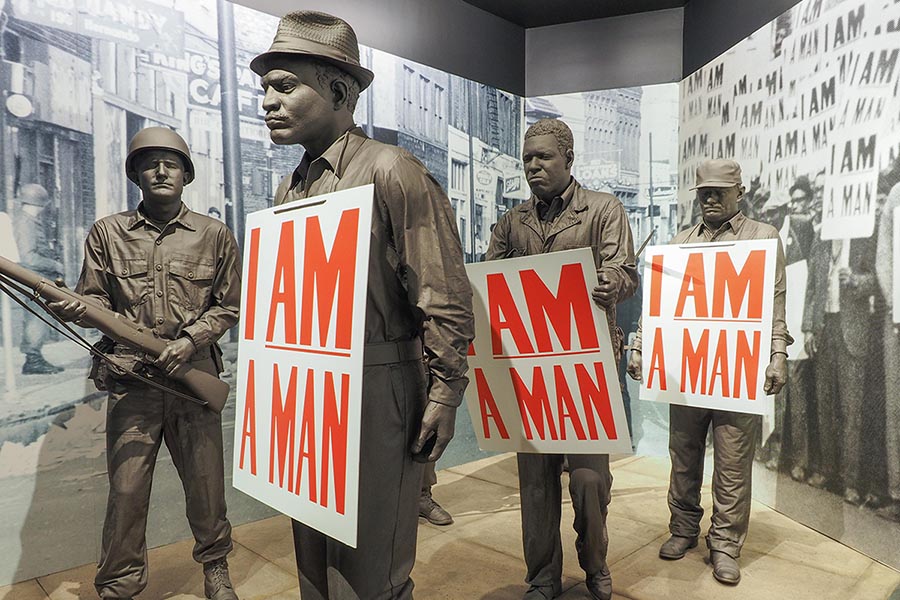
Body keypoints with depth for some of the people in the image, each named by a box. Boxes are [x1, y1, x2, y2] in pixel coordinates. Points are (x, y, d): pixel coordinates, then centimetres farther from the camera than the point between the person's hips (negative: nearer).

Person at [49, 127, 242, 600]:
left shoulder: (214, 235, 6)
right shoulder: (108, 232, 9)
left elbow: (228, 307, 5)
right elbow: (96, 300, 9)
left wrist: (190, 340, -9)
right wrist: (74, 308, -14)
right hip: (130, 377, 0)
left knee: (205, 481, 11)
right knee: (126, 489, 4)